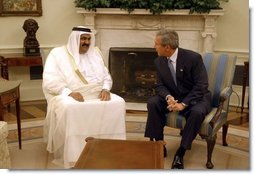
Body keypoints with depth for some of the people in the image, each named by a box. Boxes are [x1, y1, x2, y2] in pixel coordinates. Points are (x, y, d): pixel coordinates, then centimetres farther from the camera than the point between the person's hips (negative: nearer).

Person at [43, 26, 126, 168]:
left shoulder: (95, 52, 18)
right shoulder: (58, 53, 2)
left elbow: (106, 76, 18)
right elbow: (49, 81, -8)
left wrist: (105, 89, -6)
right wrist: (69, 92, -23)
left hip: (96, 95, 4)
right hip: (68, 96, -4)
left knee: (119, 103, -21)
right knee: (70, 108, -38)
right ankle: (73, 154, -25)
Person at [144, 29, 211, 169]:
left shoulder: (193, 58, -20)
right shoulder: (159, 61, -4)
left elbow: (201, 86, -22)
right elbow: (160, 86, -2)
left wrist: (183, 104, -29)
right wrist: (168, 97, -25)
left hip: (197, 98, -4)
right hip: (174, 98, 5)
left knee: (197, 112, -36)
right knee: (152, 103, -19)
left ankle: (180, 153, -21)